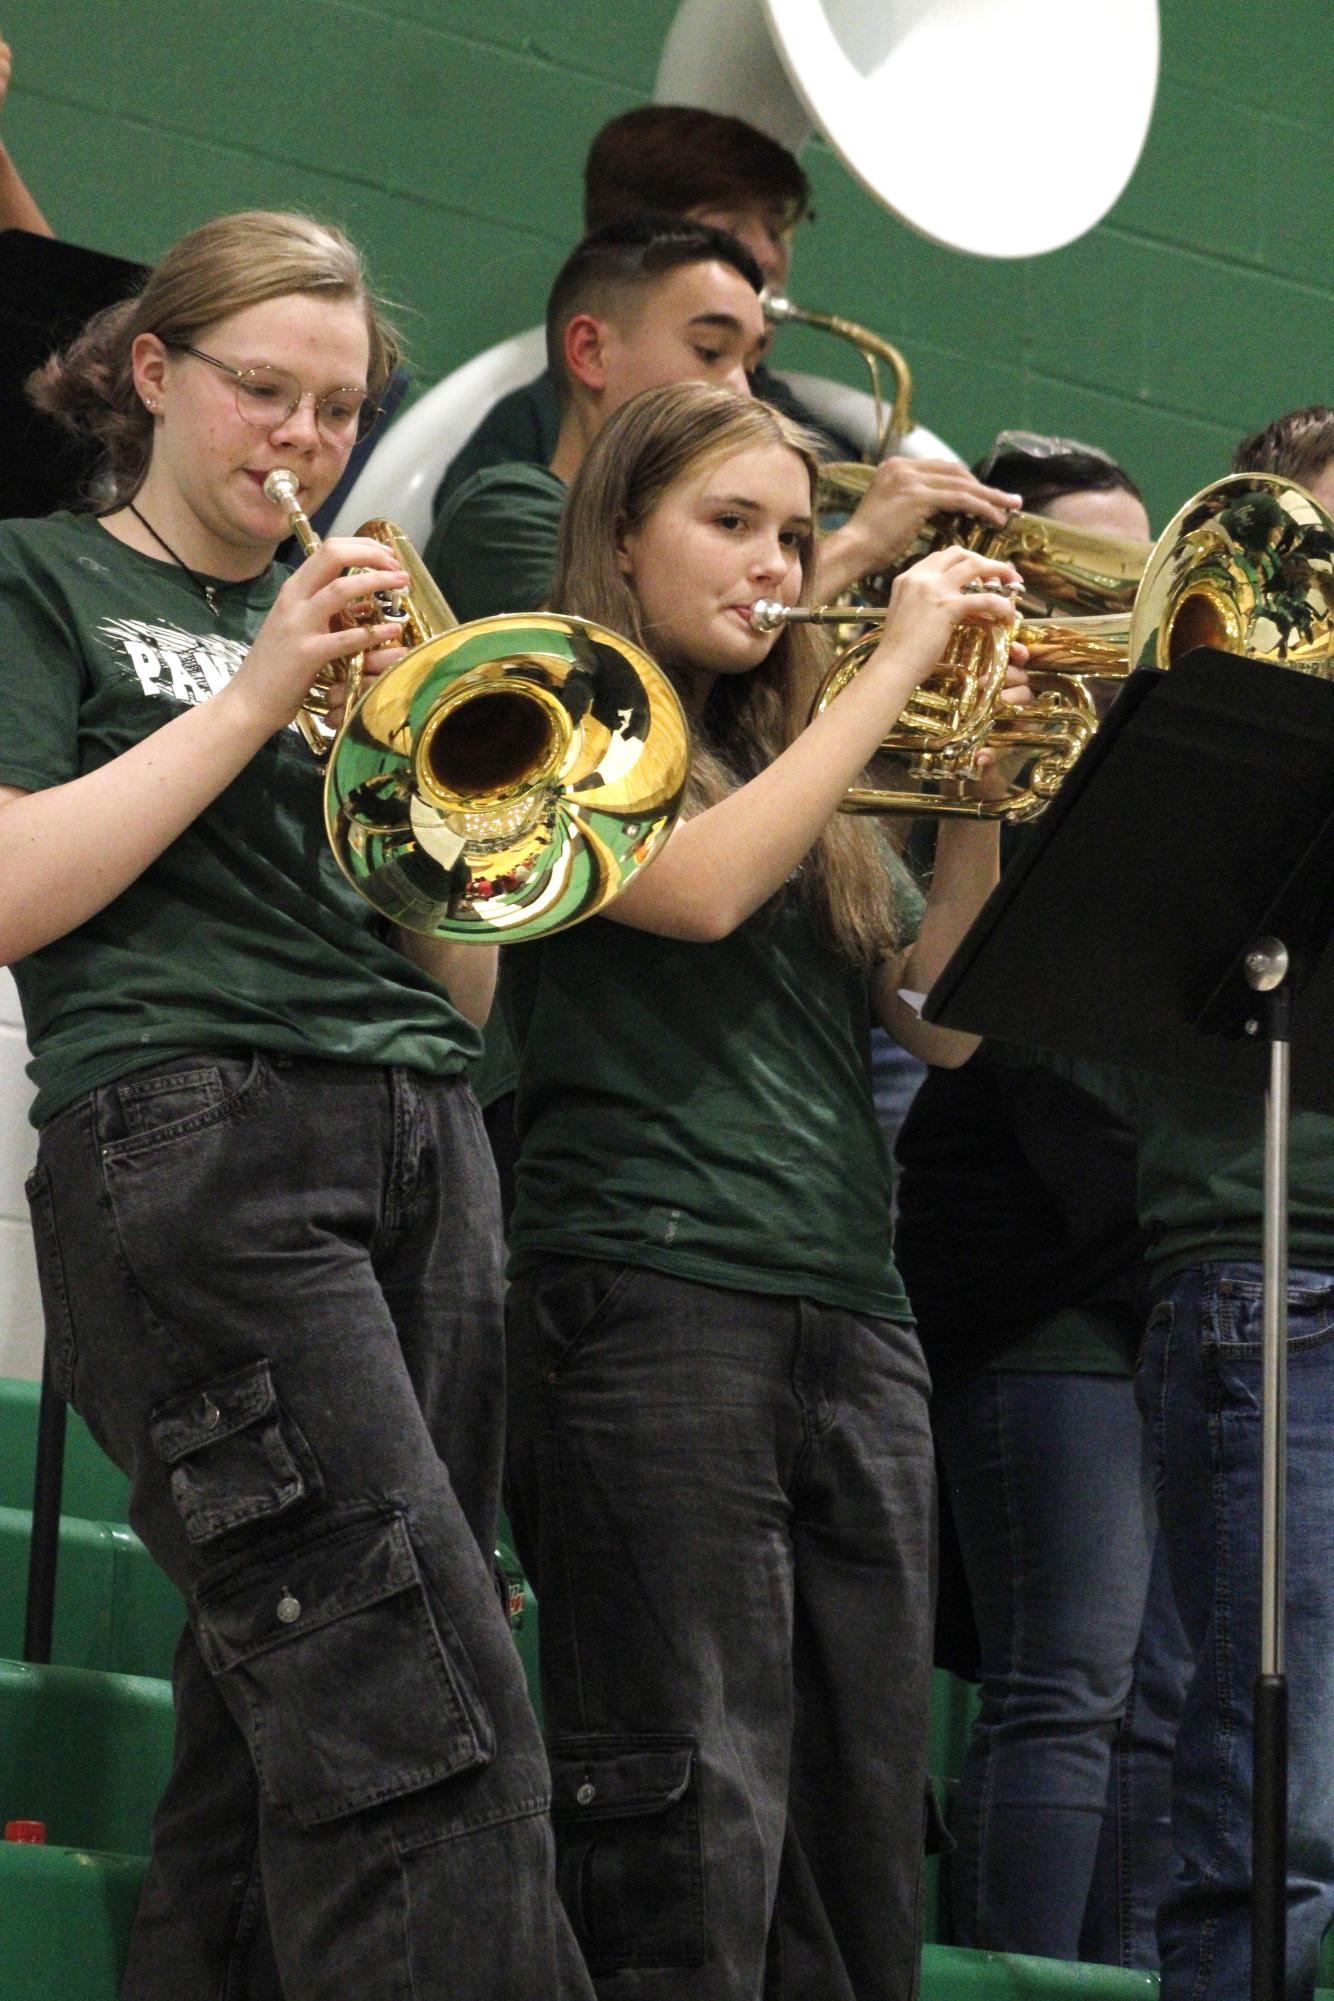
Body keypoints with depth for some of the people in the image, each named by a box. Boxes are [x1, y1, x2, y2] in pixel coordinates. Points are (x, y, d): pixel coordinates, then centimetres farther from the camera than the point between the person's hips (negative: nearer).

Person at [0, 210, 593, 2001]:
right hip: (192, 1138, -6)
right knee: (433, 1734, -19)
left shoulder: (347, 627, 26)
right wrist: (253, 697, -6)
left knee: (286, 1742, -1)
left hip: (423, 1157, 6)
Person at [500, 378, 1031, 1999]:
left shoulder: (797, 760, 22)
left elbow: (942, 1017, 15)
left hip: (851, 1313, 7)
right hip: (650, 1298, -7)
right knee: (689, 1822, -12)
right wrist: (895, 668, -8)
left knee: (861, 1822, 3)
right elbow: (701, 885, -14)